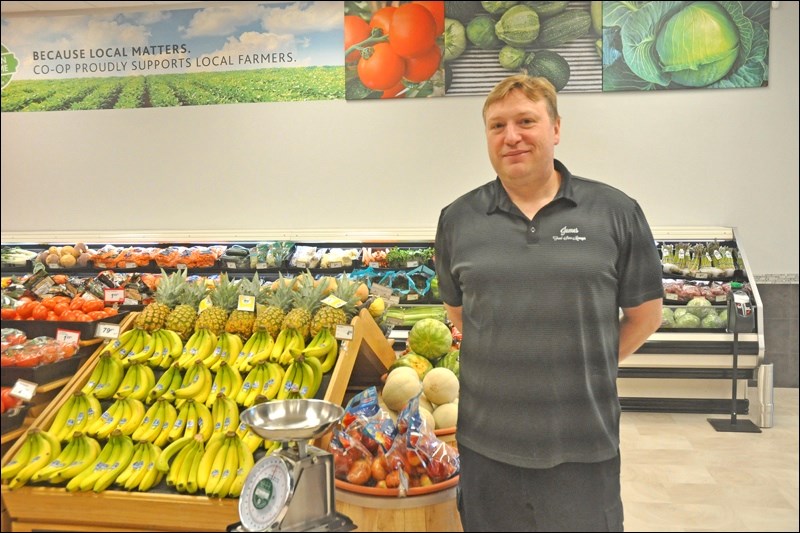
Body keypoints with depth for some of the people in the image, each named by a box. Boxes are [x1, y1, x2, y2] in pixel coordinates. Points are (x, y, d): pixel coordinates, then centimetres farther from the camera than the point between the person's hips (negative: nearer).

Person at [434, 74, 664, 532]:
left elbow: (645, 314, 5)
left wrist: (587, 371, 6)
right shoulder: (458, 220, 2)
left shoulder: (616, 213, -3)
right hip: (486, 443, 2)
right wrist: (502, 369, 8)